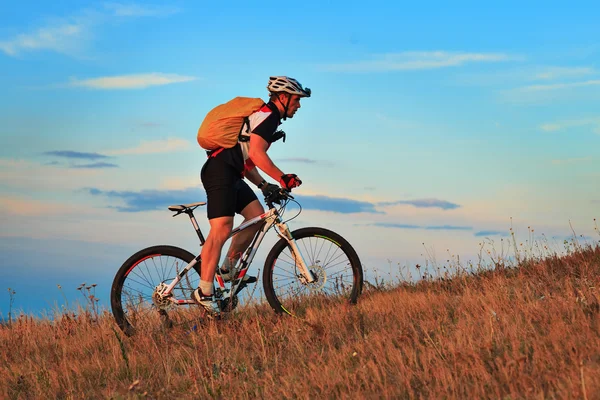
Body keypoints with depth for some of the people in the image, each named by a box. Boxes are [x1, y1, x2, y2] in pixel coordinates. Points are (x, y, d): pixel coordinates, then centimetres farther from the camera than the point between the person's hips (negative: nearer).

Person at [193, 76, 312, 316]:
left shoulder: (266, 117, 25)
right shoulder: (267, 115, -7)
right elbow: (257, 153, -22)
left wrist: (263, 185, 17)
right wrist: (282, 178, -21)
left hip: (231, 175, 11)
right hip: (220, 172, -11)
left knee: (257, 215, 7)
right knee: (221, 229, -17)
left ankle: (229, 268, 13)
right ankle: (204, 292, -19)